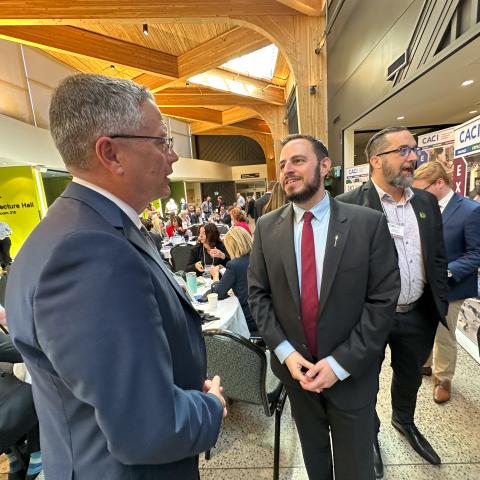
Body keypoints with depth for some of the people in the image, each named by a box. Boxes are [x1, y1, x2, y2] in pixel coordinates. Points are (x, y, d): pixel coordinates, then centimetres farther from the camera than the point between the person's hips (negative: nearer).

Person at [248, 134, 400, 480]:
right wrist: (285, 351, -11)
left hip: (351, 372, -1)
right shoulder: (267, 227, -6)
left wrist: (341, 363, -15)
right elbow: (257, 293, -3)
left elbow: (383, 300, -12)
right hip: (294, 365, 2)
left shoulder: (369, 223, -13)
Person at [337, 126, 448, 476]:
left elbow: (438, 258, 9)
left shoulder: (427, 202, 3)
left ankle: (404, 421, 60)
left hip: (418, 315, 6)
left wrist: (440, 307, 6)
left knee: (410, 376, 29)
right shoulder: (349, 205, -17)